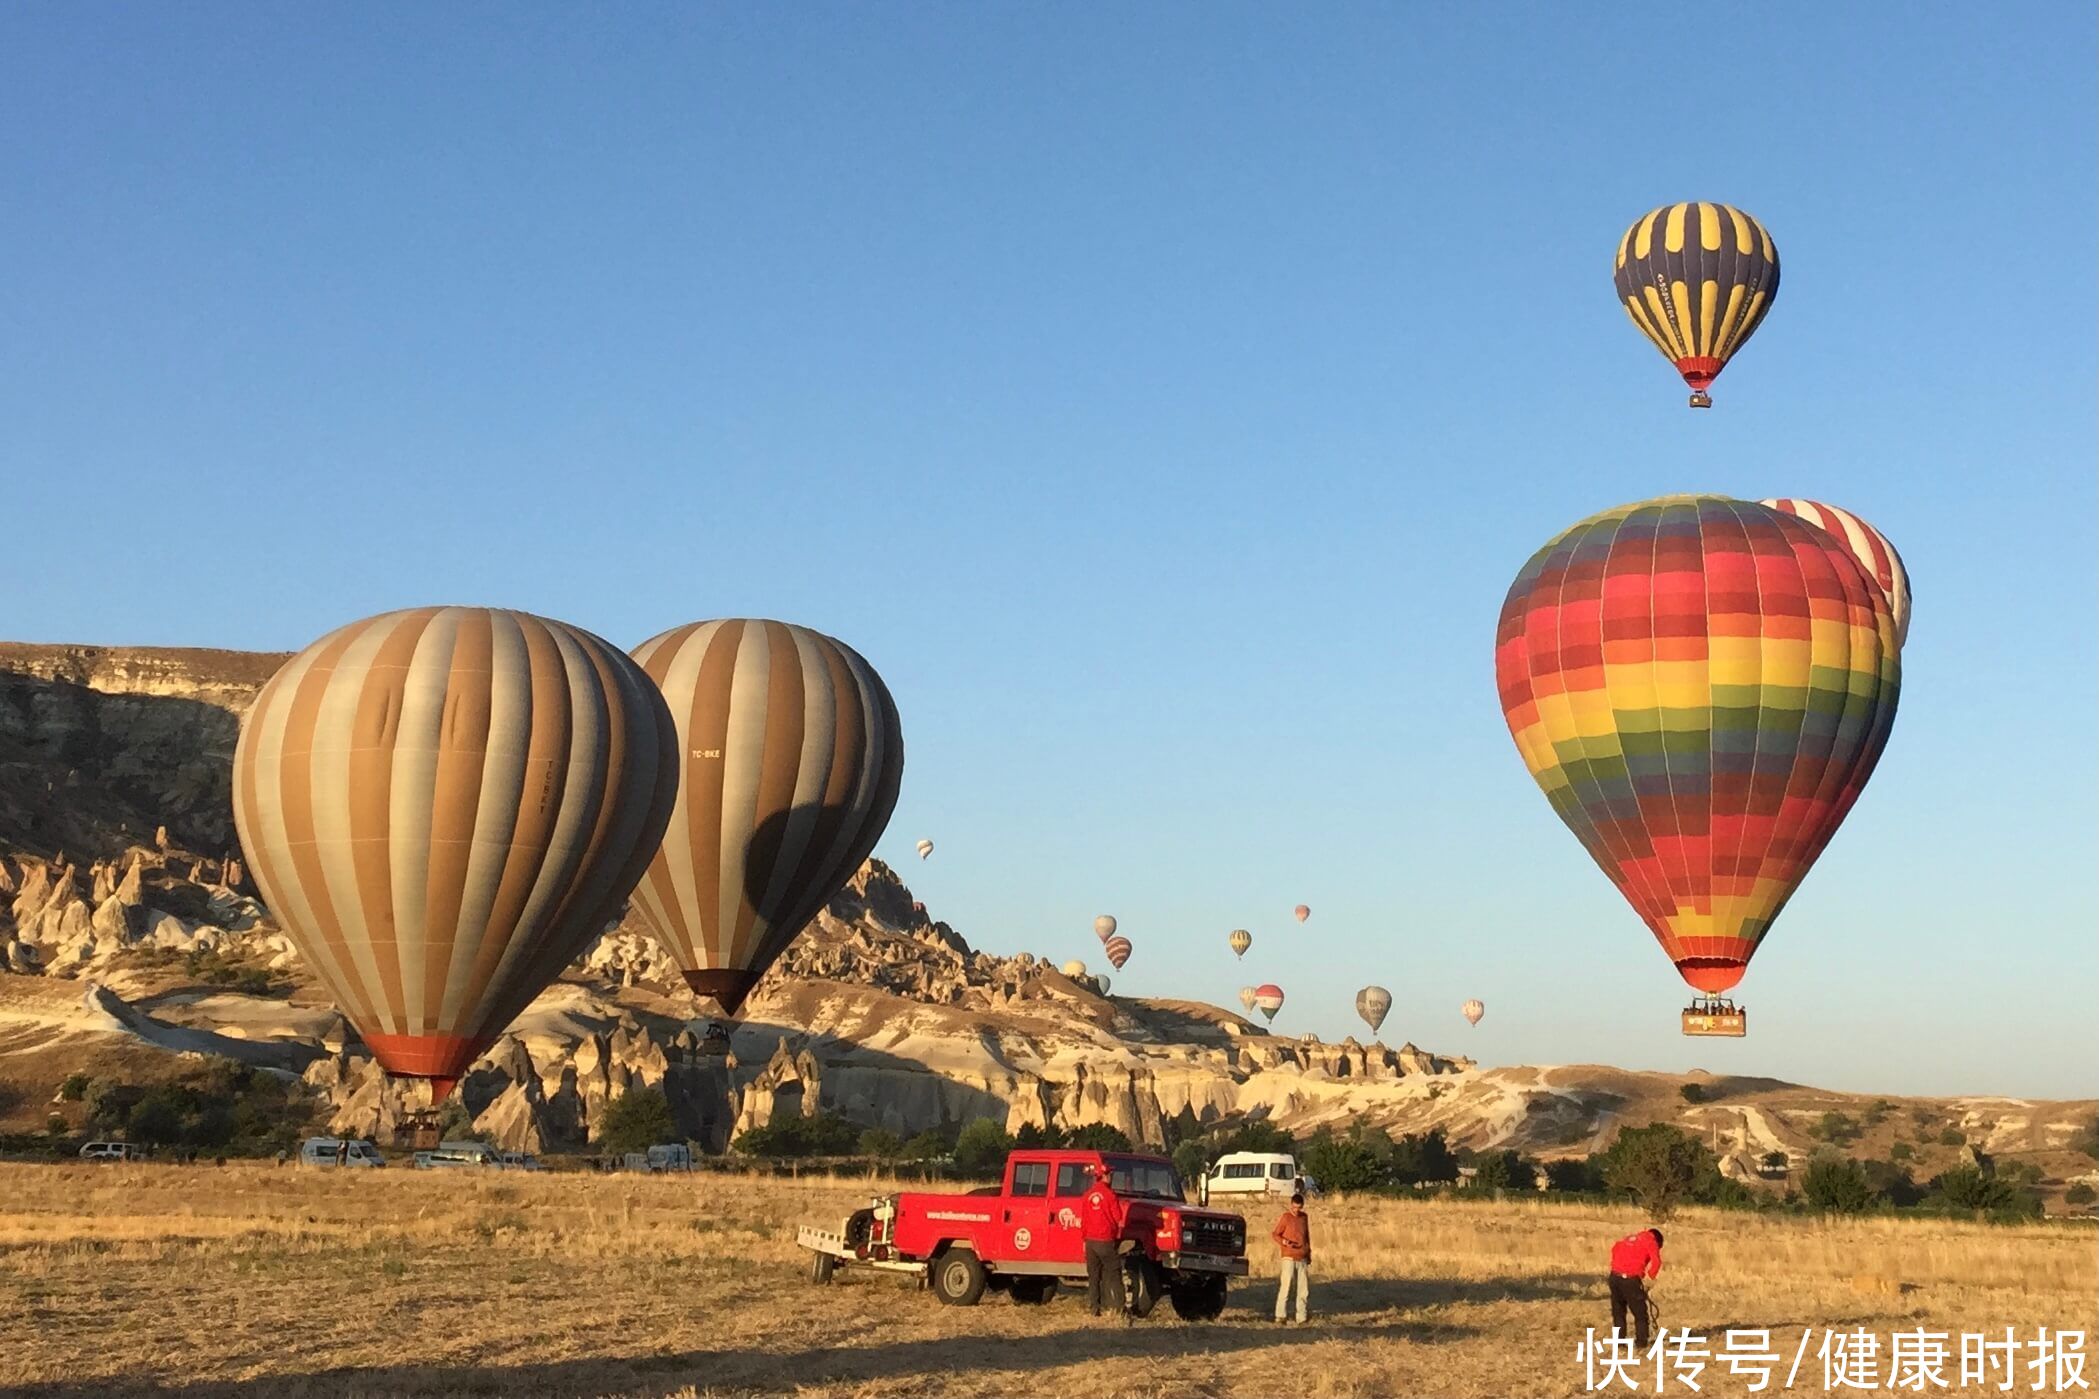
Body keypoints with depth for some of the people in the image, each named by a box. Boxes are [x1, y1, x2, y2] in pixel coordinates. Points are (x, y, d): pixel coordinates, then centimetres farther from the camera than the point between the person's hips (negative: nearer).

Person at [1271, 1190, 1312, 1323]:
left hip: (1303, 1259, 5)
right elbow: (1275, 1234, -3)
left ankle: (1301, 1317, 7)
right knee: (1285, 1286, -10)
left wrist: (1309, 1253, 22)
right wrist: (1283, 1241, -22)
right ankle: (1280, 1315, -7)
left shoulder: (1305, 1217, 12)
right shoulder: (1286, 1217, -3)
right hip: (1289, 1258, -5)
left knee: (1303, 1289, 3)